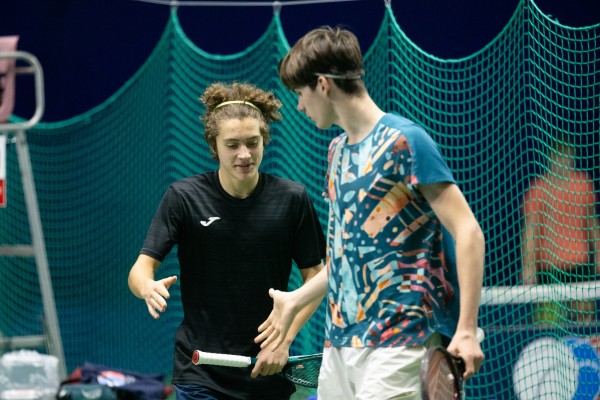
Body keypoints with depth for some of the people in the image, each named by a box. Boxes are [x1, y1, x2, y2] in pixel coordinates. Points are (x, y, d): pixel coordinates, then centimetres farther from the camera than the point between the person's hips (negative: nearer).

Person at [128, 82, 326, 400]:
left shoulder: (292, 199, -3)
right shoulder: (184, 197, -6)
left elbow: (314, 279, 4)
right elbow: (140, 269, -9)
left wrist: (285, 339, -8)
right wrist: (148, 287, -33)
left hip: (267, 373, 2)